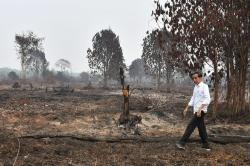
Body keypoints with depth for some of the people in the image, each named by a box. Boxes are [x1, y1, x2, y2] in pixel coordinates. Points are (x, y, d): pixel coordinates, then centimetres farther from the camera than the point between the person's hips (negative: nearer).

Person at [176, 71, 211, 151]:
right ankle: (206, 146, 20)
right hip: (196, 111, 8)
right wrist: (187, 108, 15)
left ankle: (182, 143, -11)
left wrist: (200, 109, -28)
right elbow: (193, 99, 22)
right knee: (201, 128, 12)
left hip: (201, 111, -8)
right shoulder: (195, 87, 15)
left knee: (191, 126, -12)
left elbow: (207, 99, -20)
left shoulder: (204, 86, -10)